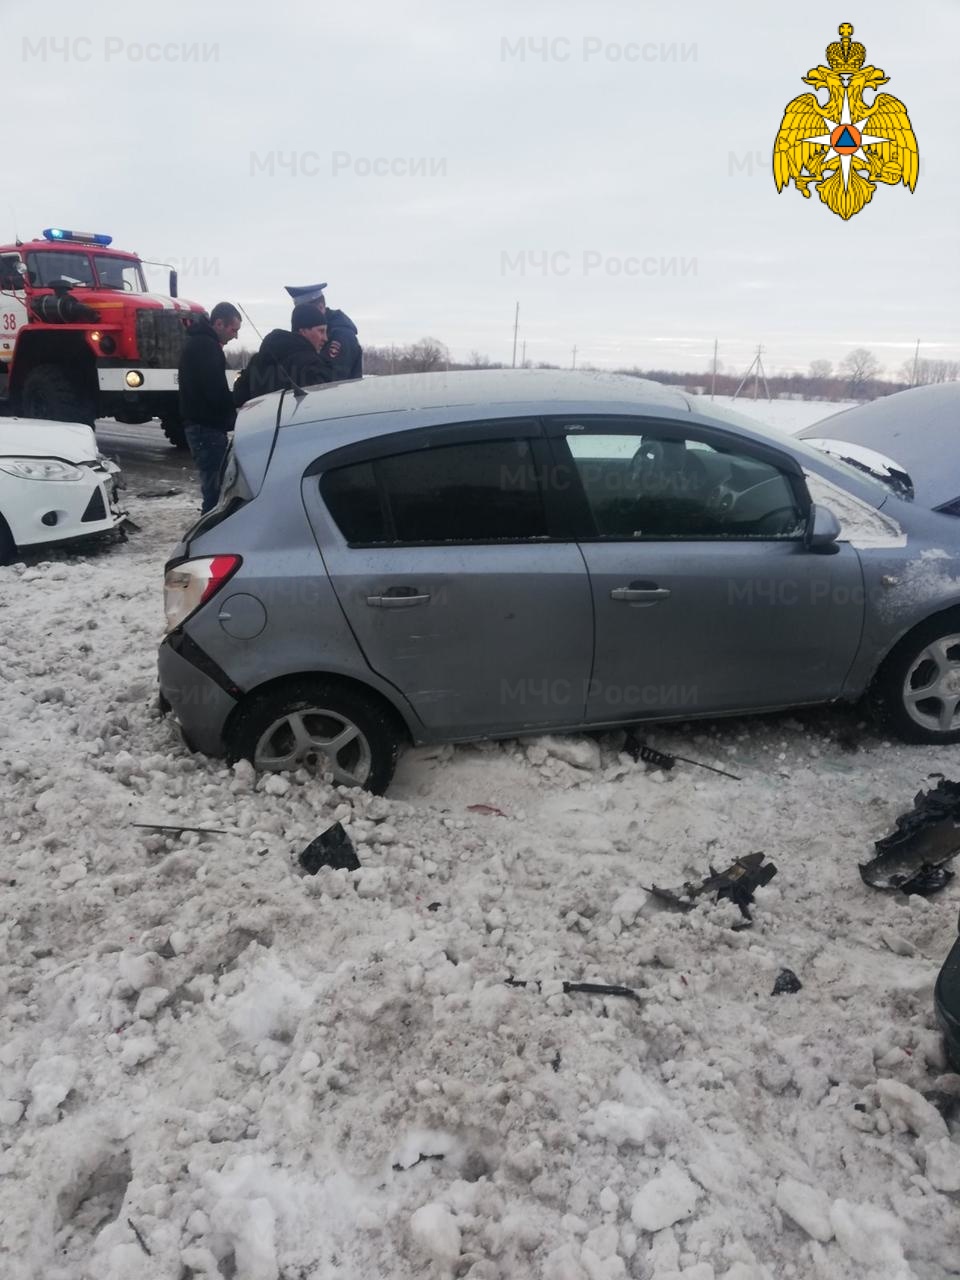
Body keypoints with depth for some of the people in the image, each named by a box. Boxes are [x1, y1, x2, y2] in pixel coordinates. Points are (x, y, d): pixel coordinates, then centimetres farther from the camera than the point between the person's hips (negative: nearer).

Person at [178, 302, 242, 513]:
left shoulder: (196, 341, 19)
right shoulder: (207, 346, -14)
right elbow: (216, 392, -20)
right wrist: (233, 418, -5)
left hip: (197, 424, 10)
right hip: (208, 426, -10)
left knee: (213, 484, 13)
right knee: (215, 487, -11)